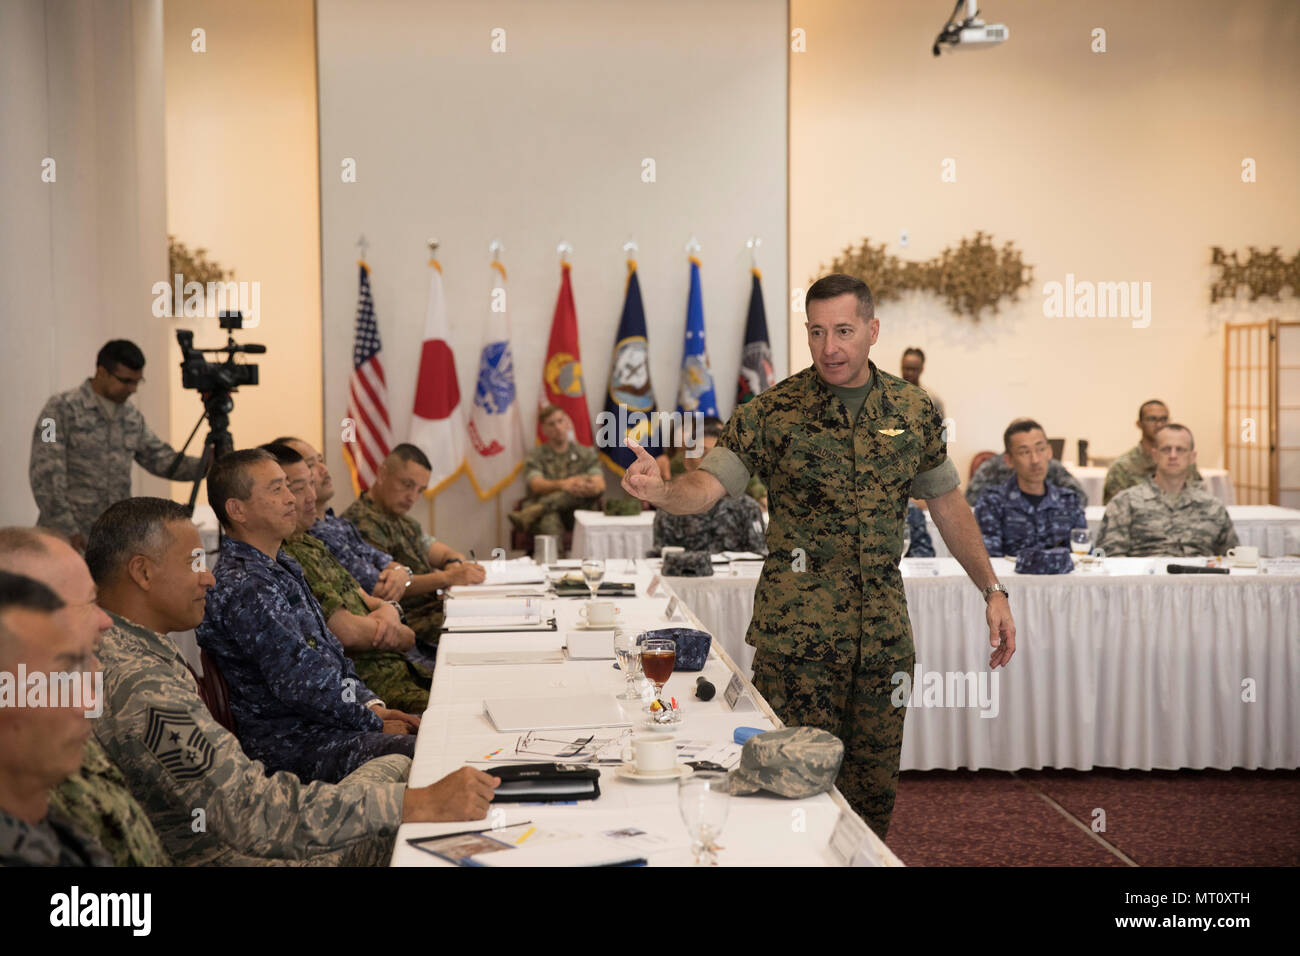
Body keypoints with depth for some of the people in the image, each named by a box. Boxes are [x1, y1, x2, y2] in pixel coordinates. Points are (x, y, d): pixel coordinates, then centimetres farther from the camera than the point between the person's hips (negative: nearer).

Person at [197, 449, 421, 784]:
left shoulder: (281, 567, 15)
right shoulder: (243, 588, -19)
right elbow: (303, 685, -21)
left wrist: (373, 705, 6)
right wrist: (374, 723, -11)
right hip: (296, 744, -10)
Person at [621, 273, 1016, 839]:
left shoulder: (915, 412, 6)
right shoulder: (773, 413, -5)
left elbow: (947, 504, 15)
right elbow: (707, 485, -12)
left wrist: (992, 590, 12)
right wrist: (659, 491, -34)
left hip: (884, 625, 3)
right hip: (797, 626, -3)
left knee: (874, 783, 10)